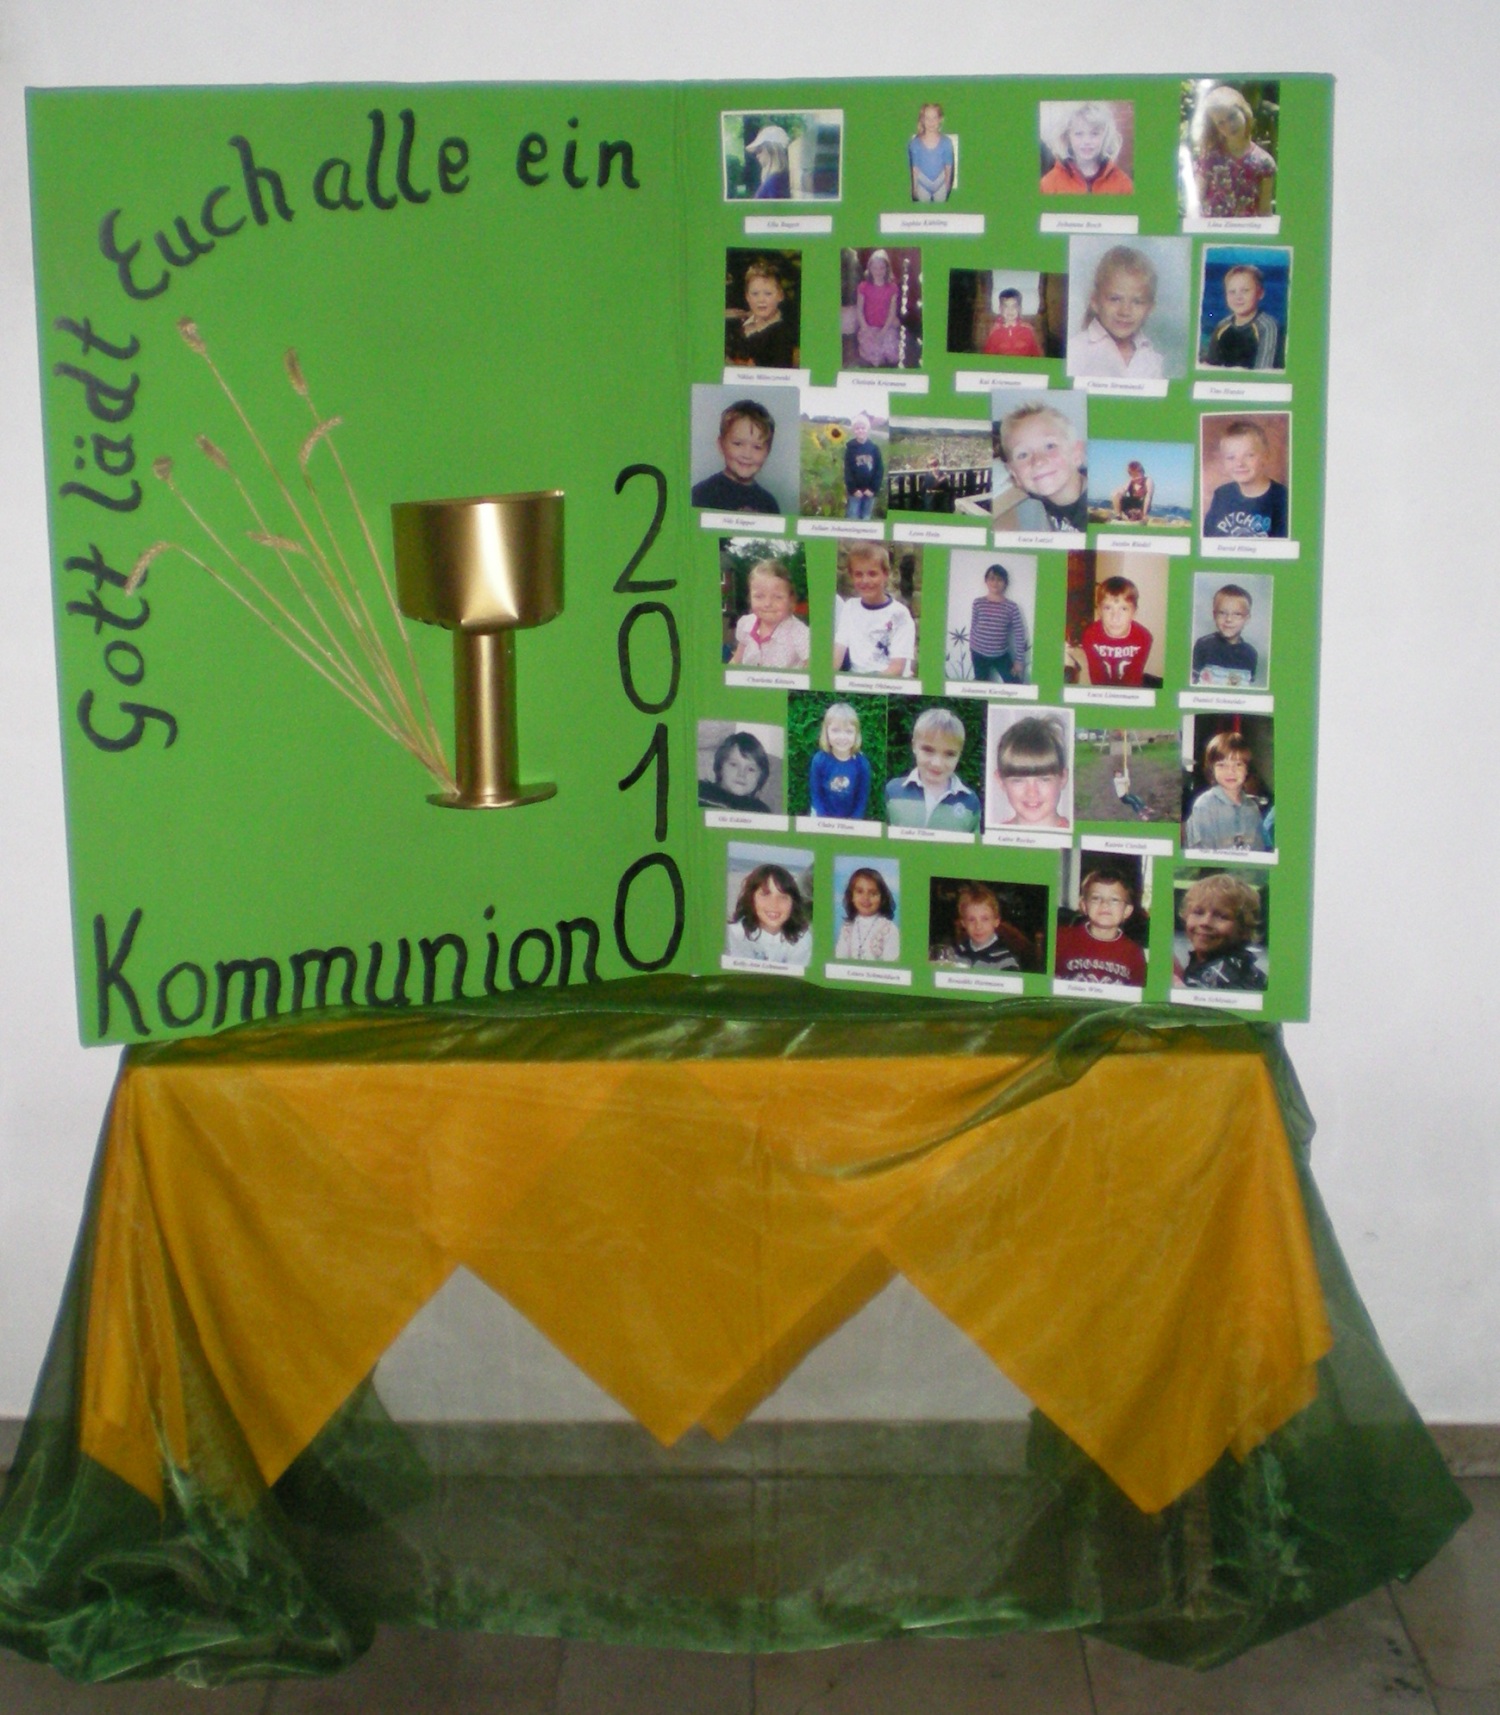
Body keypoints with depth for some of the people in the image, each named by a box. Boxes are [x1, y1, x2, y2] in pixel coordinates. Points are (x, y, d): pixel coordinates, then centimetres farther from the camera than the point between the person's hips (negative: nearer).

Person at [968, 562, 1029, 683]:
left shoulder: (1011, 607, -10)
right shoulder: (978, 603, -5)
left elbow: (1020, 635, -7)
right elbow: (973, 627, 6)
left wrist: (1019, 660, -7)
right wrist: (972, 648, 11)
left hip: (1001, 655, -1)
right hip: (979, 654, 1)